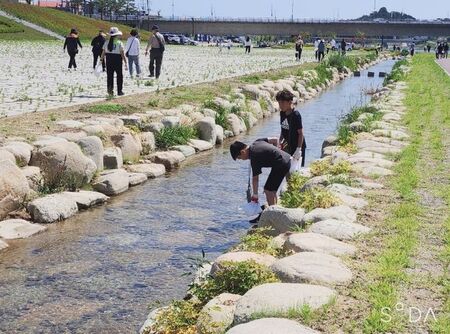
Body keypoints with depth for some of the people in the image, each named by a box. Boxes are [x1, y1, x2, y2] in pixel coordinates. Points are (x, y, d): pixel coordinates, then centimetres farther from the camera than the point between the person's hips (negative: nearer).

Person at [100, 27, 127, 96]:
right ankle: (119, 91, 13)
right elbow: (122, 54, -11)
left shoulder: (106, 42, 2)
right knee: (119, 75, 10)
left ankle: (110, 87, -10)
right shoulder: (119, 43, -8)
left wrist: (101, 60, 14)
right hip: (117, 60, -3)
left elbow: (103, 52, 4)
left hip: (109, 60, 3)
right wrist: (125, 62, -8)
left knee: (109, 75, 9)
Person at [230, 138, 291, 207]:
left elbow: (255, 178, -12)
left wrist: (255, 195, -4)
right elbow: (275, 140, 12)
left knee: (268, 190, -4)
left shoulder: (254, 157, -16)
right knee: (271, 190, 18)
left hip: (281, 164, -10)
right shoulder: (257, 142, 6)